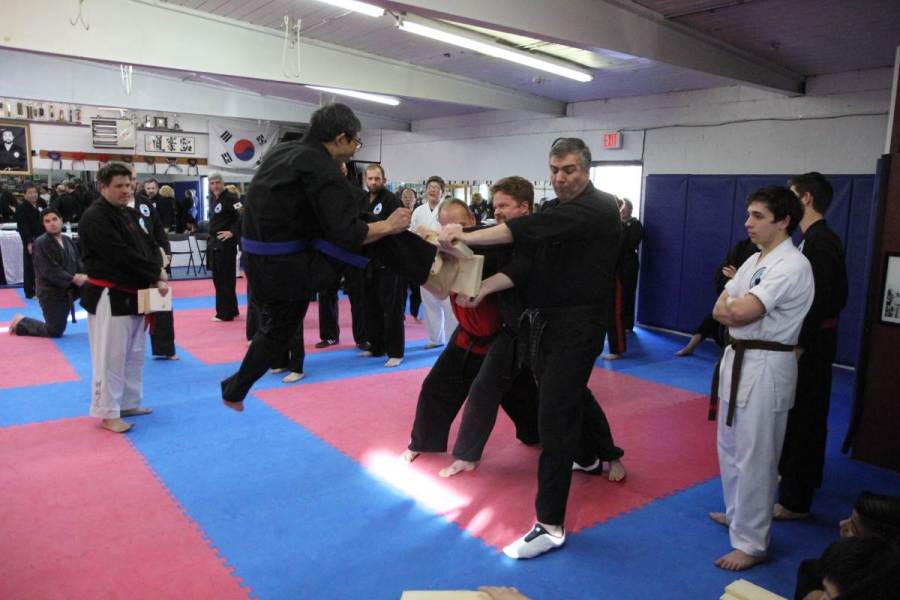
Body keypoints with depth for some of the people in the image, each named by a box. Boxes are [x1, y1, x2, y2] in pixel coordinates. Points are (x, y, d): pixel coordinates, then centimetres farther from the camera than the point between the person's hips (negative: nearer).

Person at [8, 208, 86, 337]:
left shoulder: (67, 240, 8)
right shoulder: (40, 243, -16)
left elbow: (78, 262, 6)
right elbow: (49, 271, -24)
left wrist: (82, 276, -15)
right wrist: (73, 278, -26)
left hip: (67, 289, 7)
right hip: (50, 292, -7)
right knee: (54, 331, -2)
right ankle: (20, 323, 22)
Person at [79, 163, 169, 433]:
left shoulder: (133, 215, 13)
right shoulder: (95, 218, -15)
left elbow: (151, 247, 9)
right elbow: (121, 256, -23)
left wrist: (157, 277, -9)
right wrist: (155, 273, -17)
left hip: (134, 295, 9)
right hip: (109, 297, -9)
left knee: (134, 354, 17)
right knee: (110, 356, -3)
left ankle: (128, 403, 31)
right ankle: (107, 413, 8)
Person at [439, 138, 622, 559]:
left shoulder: (600, 209, -16)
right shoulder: (557, 212, 14)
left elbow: (531, 229, -31)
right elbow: (529, 263, 13)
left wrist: (467, 237, -35)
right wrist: (484, 286, 0)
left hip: (576, 327, -9)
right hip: (544, 321, 9)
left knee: (555, 418, -10)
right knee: (568, 399, 24)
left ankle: (550, 524, -2)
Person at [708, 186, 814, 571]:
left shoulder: (792, 266, -17)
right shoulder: (754, 261, 11)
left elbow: (741, 312, -25)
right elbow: (720, 311, 7)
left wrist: (731, 305, -5)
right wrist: (737, 309, -12)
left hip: (766, 367, -9)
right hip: (737, 359, 9)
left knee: (754, 457, 0)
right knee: (730, 446, 21)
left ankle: (751, 544, 13)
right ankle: (737, 513, 40)